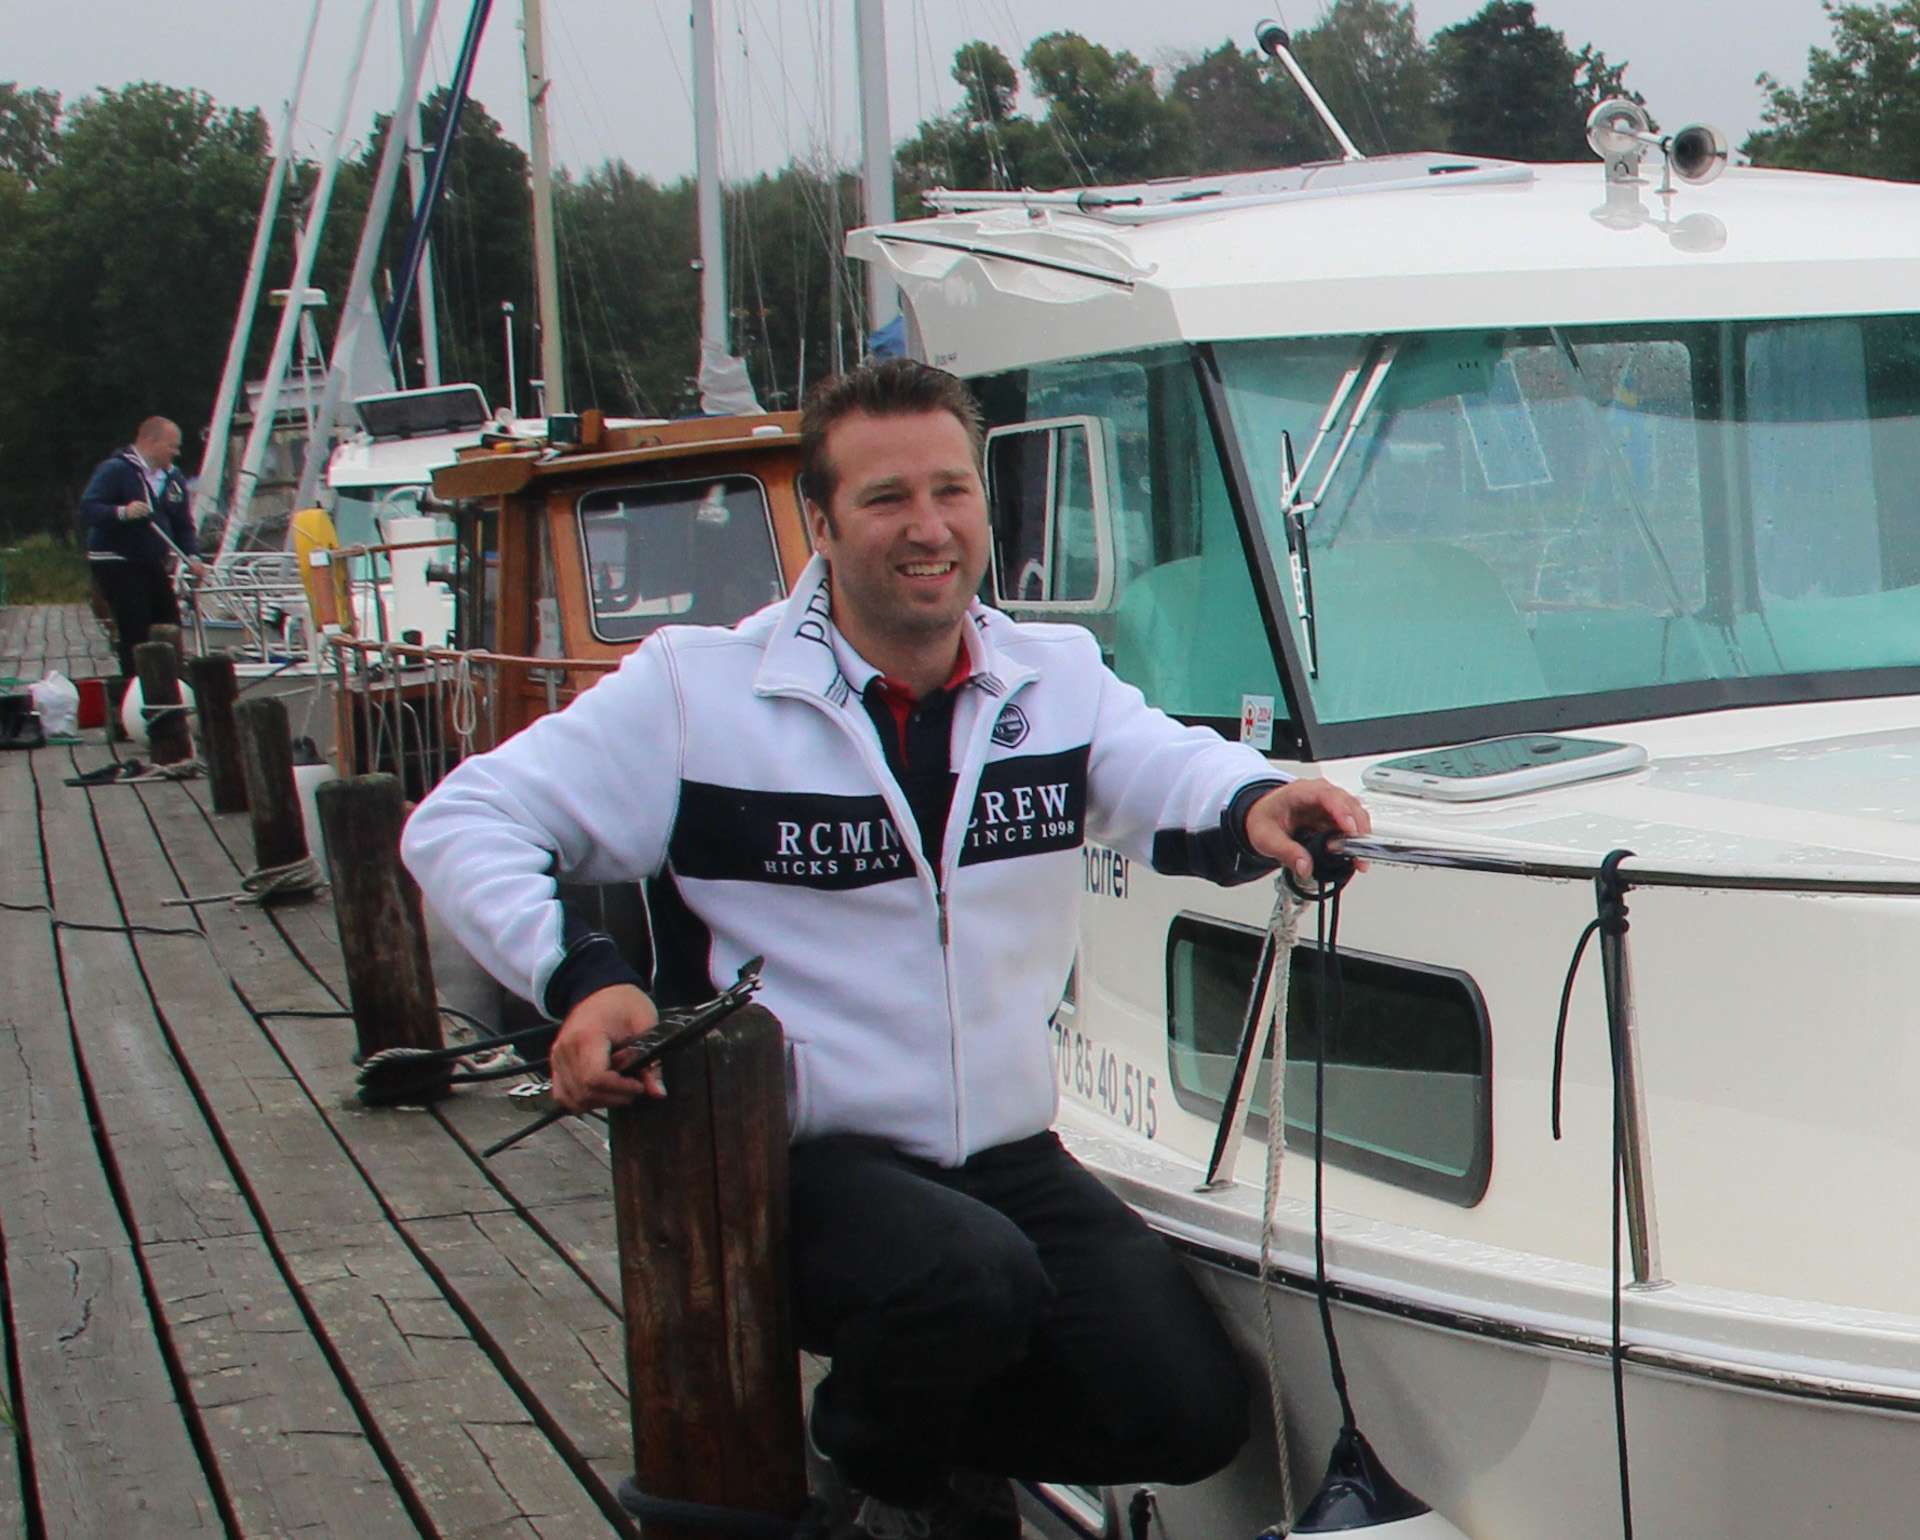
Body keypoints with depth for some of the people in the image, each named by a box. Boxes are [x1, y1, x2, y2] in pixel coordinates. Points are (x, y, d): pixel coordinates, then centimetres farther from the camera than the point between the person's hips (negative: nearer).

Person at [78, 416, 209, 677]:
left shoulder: (173, 478, 13)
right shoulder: (115, 470, -10)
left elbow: (183, 525, 17)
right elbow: (88, 510, -18)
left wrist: (192, 556, -1)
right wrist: (122, 512, -36)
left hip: (154, 566, 8)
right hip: (116, 564, -7)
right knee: (135, 636, -13)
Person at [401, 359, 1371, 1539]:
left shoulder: (1059, 679, 5)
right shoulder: (700, 692, -7)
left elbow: (1174, 776, -14)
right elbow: (461, 824, -6)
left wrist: (1257, 805, -39)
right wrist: (579, 980, -23)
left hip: (1010, 1156, 4)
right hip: (799, 1164, -4)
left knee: (1191, 1416, -10)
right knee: (976, 1281, -34)